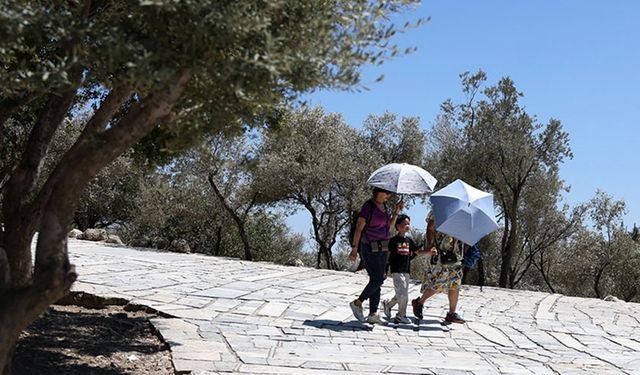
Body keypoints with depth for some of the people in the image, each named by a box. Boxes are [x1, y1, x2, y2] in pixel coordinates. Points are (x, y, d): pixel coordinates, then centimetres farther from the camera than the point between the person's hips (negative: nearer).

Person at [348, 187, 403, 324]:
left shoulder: (383, 206, 14)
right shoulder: (368, 206, -9)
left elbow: (388, 229, 17)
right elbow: (359, 228, -11)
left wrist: (396, 213, 9)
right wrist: (354, 248, -15)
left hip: (382, 248, 8)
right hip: (370, 248, -8)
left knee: (377, 281, 5)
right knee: (377, 280, -11)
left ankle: (373, 314, 7)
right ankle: (357, 303, 6)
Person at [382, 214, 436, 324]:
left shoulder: (409, 240, 11)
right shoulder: (394, 240, -6)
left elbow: (418, 252, 12)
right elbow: (387, 255, -4)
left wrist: (429, 252, -4)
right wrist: (385, 269, -6)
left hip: (406, 270, 7)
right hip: (396, 270, -7)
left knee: (401, 295, 11)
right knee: (402, 293, -11)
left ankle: (387, 304, 33)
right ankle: (401, 315, 1)